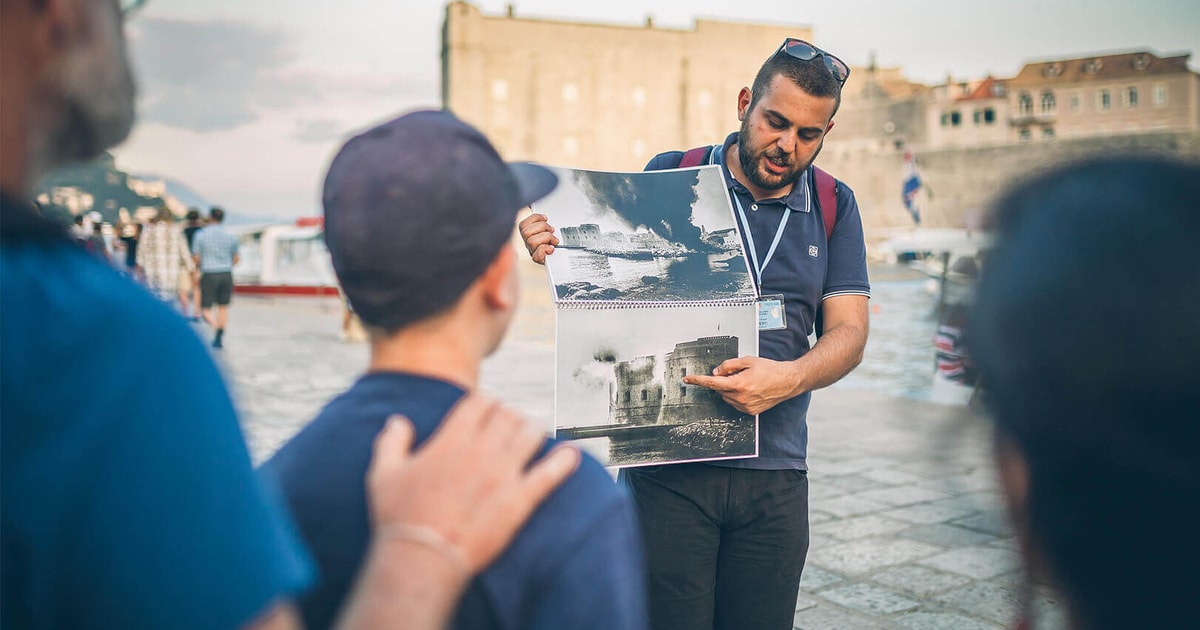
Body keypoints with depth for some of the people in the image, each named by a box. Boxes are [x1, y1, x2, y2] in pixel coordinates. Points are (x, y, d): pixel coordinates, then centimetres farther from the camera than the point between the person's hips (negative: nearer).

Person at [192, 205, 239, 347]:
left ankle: (216, 326, -25)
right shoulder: (231, 236, 3)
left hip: (209, 275, -3)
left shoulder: (200, 235, -4)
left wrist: (197, 268, 18)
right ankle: (219, 338, 12)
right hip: (226, 274, 3)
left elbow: (197, 258, -4)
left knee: (206, 309, 4)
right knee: (223, 307, 12)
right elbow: (235, 259, 10)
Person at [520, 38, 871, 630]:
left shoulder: (834, 207, 9)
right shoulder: (669, 178, 2)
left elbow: (849, 330, 2)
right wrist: (557, 251, -19)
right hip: (668, 469, -2)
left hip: (774, 475, 3)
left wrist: (791, 378, -18)